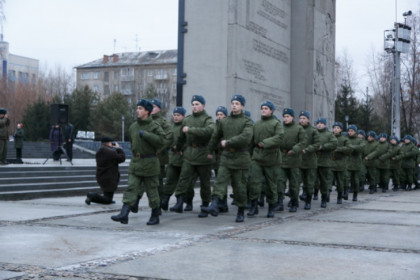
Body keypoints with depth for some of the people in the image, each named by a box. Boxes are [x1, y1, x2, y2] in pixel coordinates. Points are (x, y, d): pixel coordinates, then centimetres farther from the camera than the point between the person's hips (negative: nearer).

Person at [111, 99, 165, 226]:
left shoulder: (154, 126, -8)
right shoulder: (133, 127, 11)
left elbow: (162, 140, -22)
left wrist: (145, 134, -21)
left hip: (149, 163, -5)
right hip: (135, 163, 5)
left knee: (152, 190, 4)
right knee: (131, 188, -4)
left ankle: (155, 216, 17)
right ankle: (124, 214, -11)